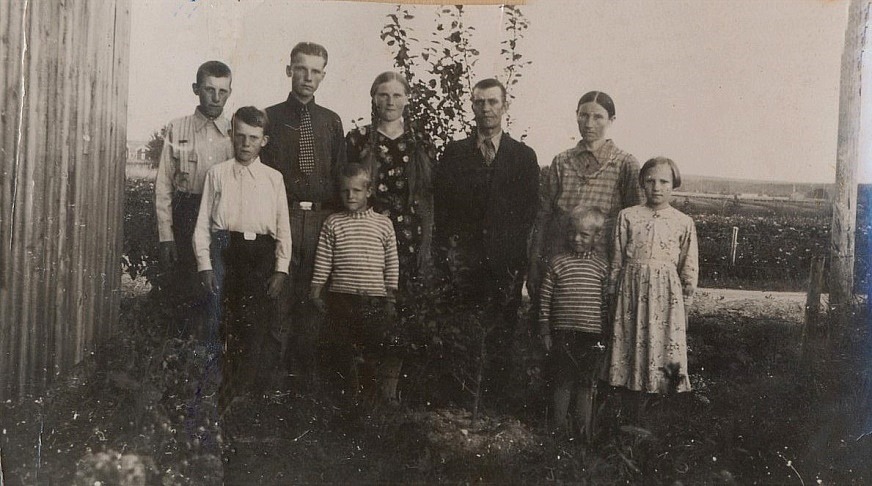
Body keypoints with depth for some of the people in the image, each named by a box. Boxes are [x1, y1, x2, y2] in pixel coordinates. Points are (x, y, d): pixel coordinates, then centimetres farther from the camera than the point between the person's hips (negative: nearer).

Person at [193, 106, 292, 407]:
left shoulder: (274, 178, 11)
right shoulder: (217, 174, 9)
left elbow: (283, 227, 9)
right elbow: (203, 224, 6)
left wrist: (281, 269, -1)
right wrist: (205, 265, -4)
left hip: (261, 252, 1)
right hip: (225, 248, -1)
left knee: (255, 328, -3)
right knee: (220, 325, -5)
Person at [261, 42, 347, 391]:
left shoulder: (331, 122, 13)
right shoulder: (271, 118, 4)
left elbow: (340, 175, 14)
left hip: (322, 218, 3)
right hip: (282, 217, -3)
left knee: (314, 297, 5)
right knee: (281, 297, -4)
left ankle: (306, 377, 14)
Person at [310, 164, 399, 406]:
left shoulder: (383, 223, 4)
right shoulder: (333, 223, 5)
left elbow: (392, 264, 6)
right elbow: (323, 261, 6)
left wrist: (391, 299, 4)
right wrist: (316, 292, 2)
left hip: (374, 300, 0)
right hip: (340, 299, 0)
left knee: (374, 355, 6)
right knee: (338, 354, 5)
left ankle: (374, 400, 18)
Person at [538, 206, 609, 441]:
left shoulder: (601, 267, 3)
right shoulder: (557, 263, 0)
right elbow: (545, 300, 2)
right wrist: (545, 332, 0)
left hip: (592, 335, 1)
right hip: (562, 333, 0)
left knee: (586, 384, 8)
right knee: (562, 382, 7)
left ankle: (584, 430, 19)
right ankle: (560, 428, 20)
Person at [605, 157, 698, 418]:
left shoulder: (684, 223, 3)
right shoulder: (628, 216, 4)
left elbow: (689, 268, 7)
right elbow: (617, 259, 7)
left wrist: (685, 301, 4)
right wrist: (613, 294, 6)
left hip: (666, 293, -1)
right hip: (632, 290, 1)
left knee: (665, 353, -2)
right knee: (632, 347, 5)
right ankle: (635, 413, 17)